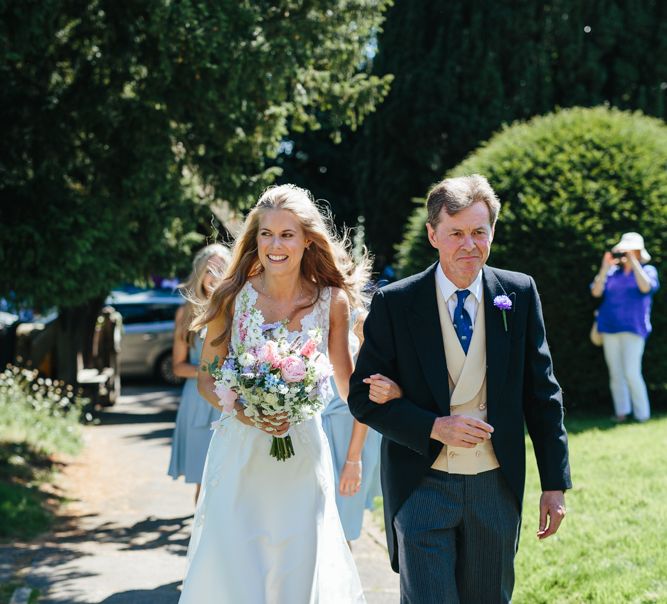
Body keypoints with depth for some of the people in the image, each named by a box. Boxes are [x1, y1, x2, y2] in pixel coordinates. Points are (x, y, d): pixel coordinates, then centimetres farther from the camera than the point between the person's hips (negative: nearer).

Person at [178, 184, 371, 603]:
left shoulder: (331, 300, -3)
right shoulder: (234, 297, -5)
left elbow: (348, 384, 6)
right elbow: (206, 379, 2)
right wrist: (242, 411, -17)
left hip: (303, 456, 1)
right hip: (240, 453, -1)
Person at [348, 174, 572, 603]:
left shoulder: (520, 294, 0)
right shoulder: (395, 303, -6)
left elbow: (542, 392, 5)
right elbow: (363, 396, -3)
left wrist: (555, 483, 4)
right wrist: (435, 427, -18)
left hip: (496, 487, 2)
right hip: (422, 488, -2)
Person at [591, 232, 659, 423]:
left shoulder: (647, 270, 4)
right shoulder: (613, 272, 13)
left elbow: (645, 287, -18)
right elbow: (596, 291, 1)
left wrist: (633, 262, -16)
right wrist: (605, 268, -6)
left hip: (633, 328, -4)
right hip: (610, 328, 4)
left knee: (632, 373, -13)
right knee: (615, 373, 6)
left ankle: (642, 415, -3)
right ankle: (621, 412, 14)